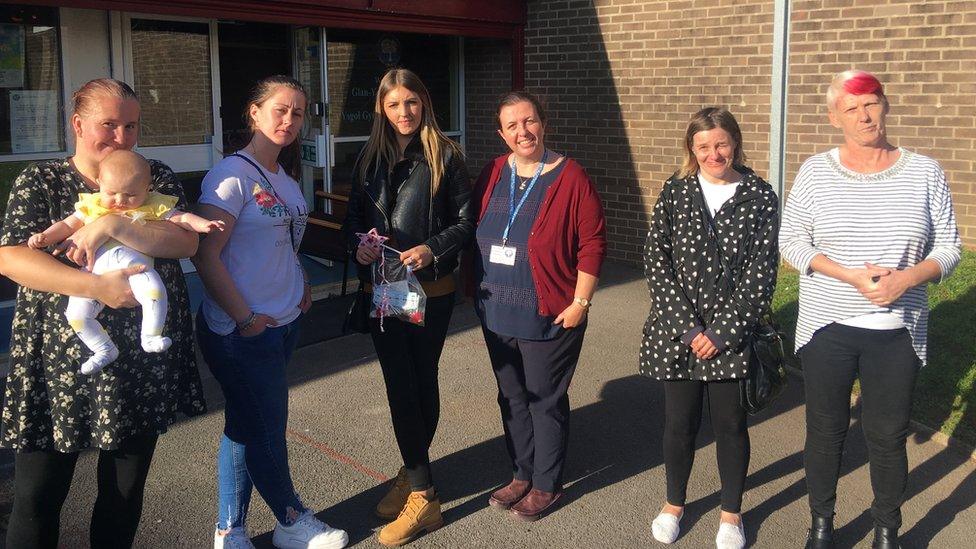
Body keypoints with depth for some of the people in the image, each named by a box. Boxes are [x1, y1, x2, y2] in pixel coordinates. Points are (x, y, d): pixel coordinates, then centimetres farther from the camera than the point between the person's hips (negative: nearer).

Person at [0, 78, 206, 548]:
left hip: (142, 364, 2)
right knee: (38, 497, 4)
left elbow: (186, 241, -10)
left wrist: (111, 225, -22)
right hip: (59, 363, -2)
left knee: (125, 492, 15)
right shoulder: (39, 182, 0)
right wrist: (98, 286, -24)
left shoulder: (157, 178, 6)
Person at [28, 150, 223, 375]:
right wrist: (45, 237, 9)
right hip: (95, 268, 3)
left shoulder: (154, 205, 15)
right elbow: (67, 225, 25)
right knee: (76, 314, -7)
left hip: (134, 262, -3)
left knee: (155, 292, -32)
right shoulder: (91, 205, 22)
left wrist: (203, 225, -3)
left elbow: (181, 219, 14)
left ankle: (151, 338, -13)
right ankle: (104, 350, 12)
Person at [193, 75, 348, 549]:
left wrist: (301, 287, 6)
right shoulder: (233, 175, -15)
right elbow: (205, 253, -19)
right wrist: (245, 317, -17)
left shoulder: (285, 177, 11)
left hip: (284, 322, 8)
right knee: (266, 430, 6)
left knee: (246, 427, 15)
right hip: (241, 331, -8)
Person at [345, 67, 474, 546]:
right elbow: (354, 215, 13)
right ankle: (420, 486, 14)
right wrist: (359, 243, -8)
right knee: (400, 385, 4)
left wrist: (432, 249, -18)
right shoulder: (371, 157, 8)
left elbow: (465, 220, -3)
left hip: (431, 288, -3)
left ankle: (414, 477, 18)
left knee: (421, 382, 6)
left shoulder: (445, 156, -3)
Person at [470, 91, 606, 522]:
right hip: (497, 313, 6)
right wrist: (476, 290, 10)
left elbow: (592, 243, -12)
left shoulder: (570, 178, -12)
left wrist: (580, 301, -13)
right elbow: (476, 235, 13)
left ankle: (546, 485, 23)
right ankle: (522, 474, 34)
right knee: (512, 397, 16)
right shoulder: (493, 174, 4)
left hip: (548, 317, -6)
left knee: (545, 400, 7)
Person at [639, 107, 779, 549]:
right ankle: (674, 503, 33)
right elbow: (656, 261, -3)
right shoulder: (674, 192, 2)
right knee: (679, 421, 10)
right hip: (677, 332, 1)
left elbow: (762, 272, -5)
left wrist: (723, 332, -11)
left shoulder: (760, 196, -2)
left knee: (730, 424, 9)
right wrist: (687, 328, -11)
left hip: (732, 334, -1)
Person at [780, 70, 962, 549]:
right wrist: (851, 276, -17)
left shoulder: (924, 173, 0)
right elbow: (790, 241, -4)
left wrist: (906, 278, -18)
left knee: (888, 436, 8)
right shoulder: (815, 172, -2)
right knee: (825, 431, 11)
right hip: (827, 328, 0)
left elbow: (949, 247, 2)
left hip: (897, 330, 0)